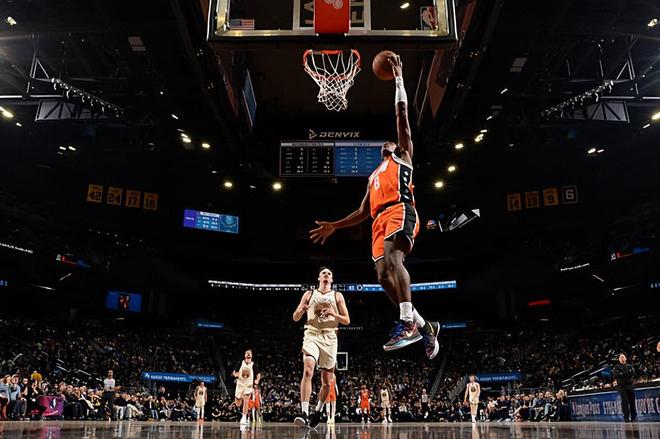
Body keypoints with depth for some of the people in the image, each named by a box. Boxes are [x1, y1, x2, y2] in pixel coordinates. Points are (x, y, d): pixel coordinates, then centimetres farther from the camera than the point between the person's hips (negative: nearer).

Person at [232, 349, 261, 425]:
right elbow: (236, 373, 4)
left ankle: (244, 418, -12)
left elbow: (258, 374, 9)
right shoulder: (241, 363, 0)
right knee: (238, 404, 5)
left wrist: (257, 380, -10)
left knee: (246, 400, -20)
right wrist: (234, 374, -20)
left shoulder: (253, 365, -1)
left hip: (249, 385, -1)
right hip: (240, 384, 2)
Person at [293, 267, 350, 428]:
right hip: (312, 335, -2)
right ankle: (304, 413, -29)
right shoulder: (309, 294, 10)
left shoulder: (337, 296, 10)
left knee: (327, 381, 6)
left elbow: (347, 320, 6)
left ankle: (318, 411, 27)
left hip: (329, 337, 2)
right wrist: (301, 310, -14)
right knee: (308, 371, -25)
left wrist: (334, 314, -13)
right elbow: (295, 318, 9)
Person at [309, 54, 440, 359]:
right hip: (381, 219, 7)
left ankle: (407, 322, -39)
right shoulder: (373, 176, 38)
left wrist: (398, 78, 17)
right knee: (383, 275, -8)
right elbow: (363, 212, 35)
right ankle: (425, 327, 1)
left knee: (391, 256, -32)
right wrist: (333, 226, 30)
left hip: (399, 210, -7)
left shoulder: (403, 155, 23)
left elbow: (402, 114, 15)